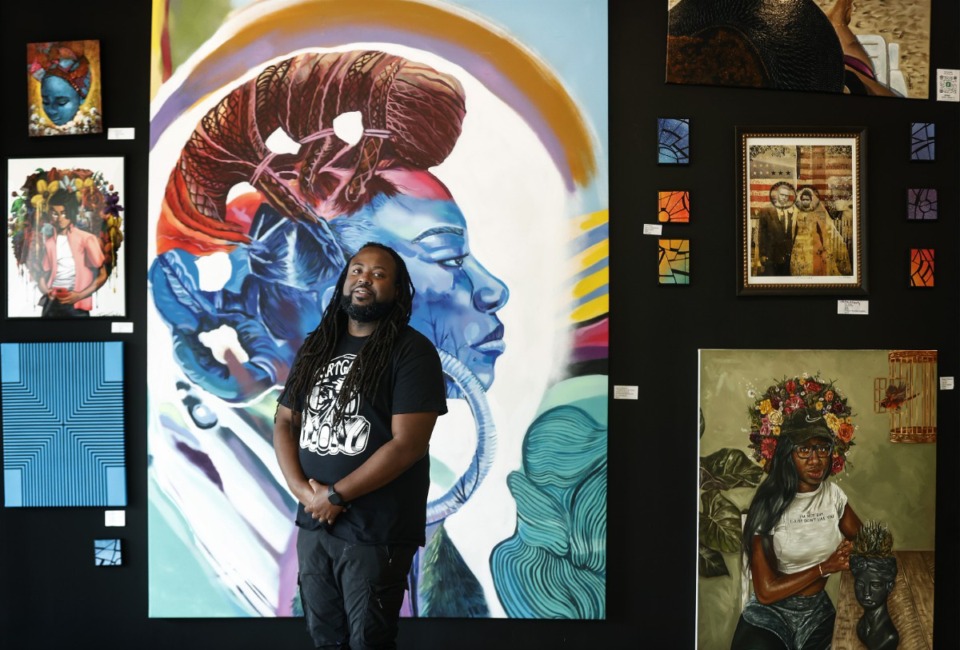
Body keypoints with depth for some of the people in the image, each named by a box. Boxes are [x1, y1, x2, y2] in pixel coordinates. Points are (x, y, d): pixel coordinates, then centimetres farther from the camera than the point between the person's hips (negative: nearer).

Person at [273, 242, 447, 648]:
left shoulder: (412, 351, -11)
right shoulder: (316, 347, 9)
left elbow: (407, 444, -18)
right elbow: (284, 423, 8)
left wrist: (335, 495, -15)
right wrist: (303, 490, -8)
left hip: (376, 531, -5)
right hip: (312, 524, 6)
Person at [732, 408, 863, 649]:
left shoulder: (833, 494, -1)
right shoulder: (770, 505, -16)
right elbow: (766, 592, -16)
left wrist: (852, 549, -12)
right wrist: (824, 567, -14)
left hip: (818, 612, 5)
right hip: (770, 614, -4)